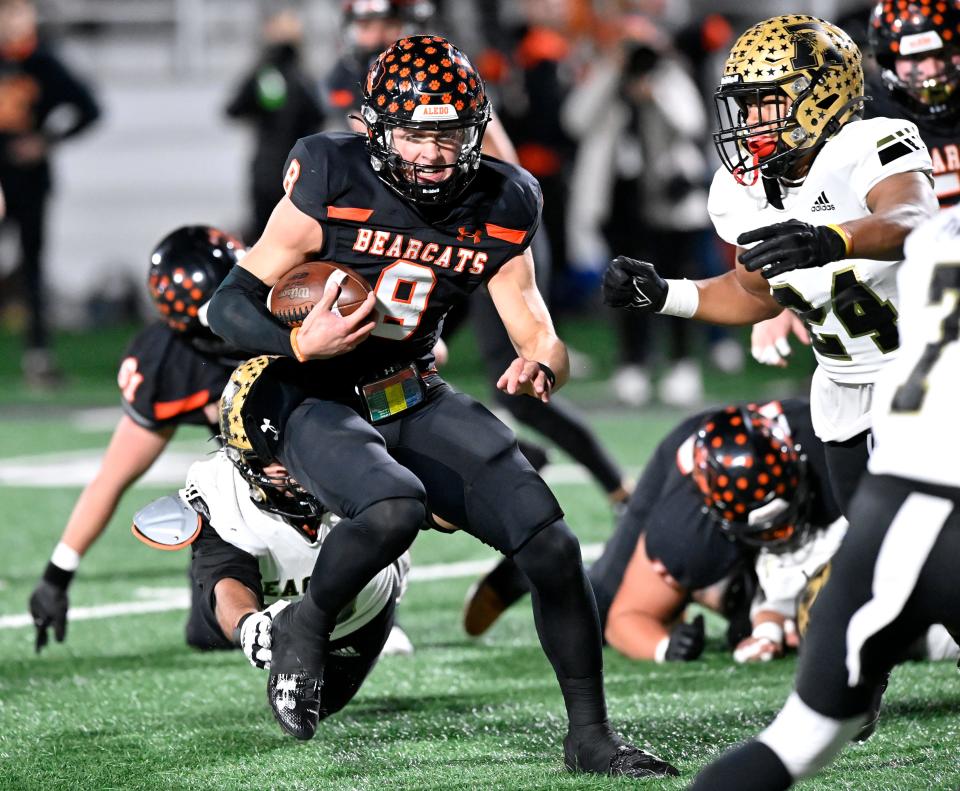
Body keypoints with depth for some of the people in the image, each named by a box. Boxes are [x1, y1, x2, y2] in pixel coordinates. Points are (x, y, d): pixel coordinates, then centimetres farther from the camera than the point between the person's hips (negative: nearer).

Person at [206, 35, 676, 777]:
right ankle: (304, 628, -7)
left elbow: (542, 338, 1)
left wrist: (539, 369, -23)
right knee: (395, 508, -37)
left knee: (553, 544, -8)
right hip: (319, 404, -5)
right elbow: (232, 304, -12)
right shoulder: (333, 183, -16)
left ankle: (591, 735, 7)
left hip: (417, 402, 5)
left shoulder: (496, 209, -3)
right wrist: (301, 343, -31)